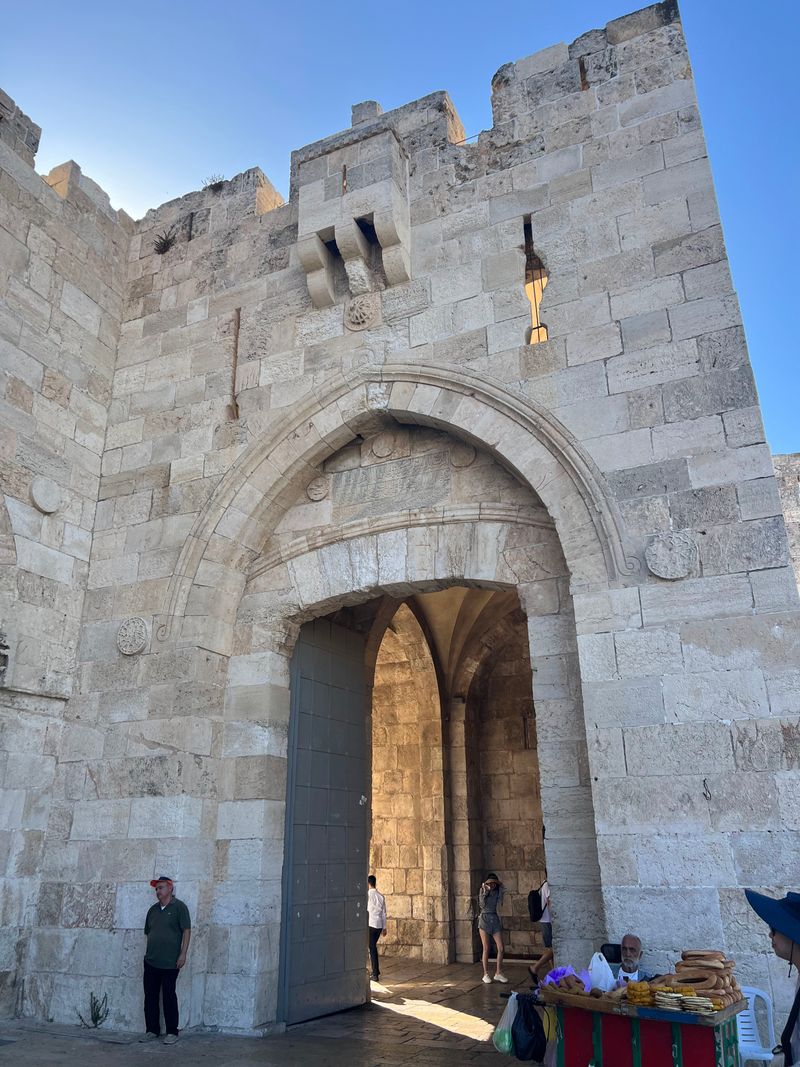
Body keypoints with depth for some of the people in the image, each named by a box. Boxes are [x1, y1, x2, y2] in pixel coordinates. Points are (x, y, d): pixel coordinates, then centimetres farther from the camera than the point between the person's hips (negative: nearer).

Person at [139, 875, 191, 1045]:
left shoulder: (179, 907, -6)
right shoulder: (153, 910, 13)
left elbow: (186, 930, -9)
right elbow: (148, 933, 21)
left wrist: (183, 953, -14)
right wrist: (149, 952, 15)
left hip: (170, 962, -6)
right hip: (151, 961, 6)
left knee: (169, 997, -1)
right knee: (150, 996, 9)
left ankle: (172, 1032, 9)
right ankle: (152, 1030, 22)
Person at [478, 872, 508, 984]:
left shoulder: (497, 892, 8)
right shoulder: (482, 891, 0)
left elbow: (500, 902, -8)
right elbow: (482, 905, -12)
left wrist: (502, 891, -10)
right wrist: (484, 892, -19)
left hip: (495, 919, 4)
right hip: (484, 919, -3)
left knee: (501, 948, -2)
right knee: (486, 948, -2)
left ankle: (498, 973, 9)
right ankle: (486, 974, 7)